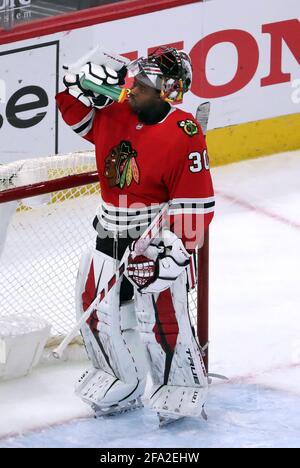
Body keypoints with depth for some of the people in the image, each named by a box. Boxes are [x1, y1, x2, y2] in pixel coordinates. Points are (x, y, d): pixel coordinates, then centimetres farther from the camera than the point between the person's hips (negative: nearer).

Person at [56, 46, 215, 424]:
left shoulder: (183, 134, -18)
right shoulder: (116, 117, 2)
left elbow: (196, 202, -18)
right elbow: (76, 114, 16)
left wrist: (176, 248, -22)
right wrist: (86, 84, -4)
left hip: (159, 240, -7)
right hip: (111, 236, 7)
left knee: (160, 317, -5)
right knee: (99, 310, 11)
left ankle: (181, 388, 17)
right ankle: (121, 384, 30)